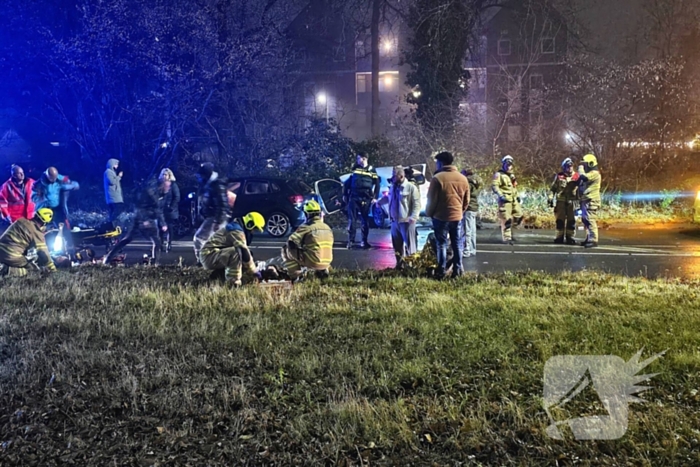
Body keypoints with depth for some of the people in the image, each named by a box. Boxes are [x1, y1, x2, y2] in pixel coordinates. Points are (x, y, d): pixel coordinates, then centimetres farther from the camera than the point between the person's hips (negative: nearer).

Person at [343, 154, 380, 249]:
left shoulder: (371, 170, 4)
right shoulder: (355, 169, 10)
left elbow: (377, 184, 5)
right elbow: (348, 182, 13)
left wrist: (375, 197, -2)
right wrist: (345, 194, 10)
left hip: (366, 198, -1)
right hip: (353, 197, 1)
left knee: (365, 220, 4)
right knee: (352, 219, -2)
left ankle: (364, 241, 12)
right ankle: (350, 240, 2)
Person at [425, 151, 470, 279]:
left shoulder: (437, 178, -12)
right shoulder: (462, 178, 6)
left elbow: (432, 199, -10)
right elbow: (466, 200, 12)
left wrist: (429, 213, 5)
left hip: (441, 216, -5)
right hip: (457, 216, 5)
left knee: (442, 244, 2)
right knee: (457, 244, 11)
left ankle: (441, 272, 2)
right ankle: (457, 270, 13)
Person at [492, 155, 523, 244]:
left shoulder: (512, 175, 22)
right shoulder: (499, 174, -4)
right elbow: (494, 186, -14)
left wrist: (517, 196, 20)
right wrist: (500, 195, -25)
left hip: (513, 200, 8)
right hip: (505, 200, -8)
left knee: (519, 216, 5)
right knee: (506, 219, -6)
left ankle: (509, 232, 19)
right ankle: (506, 237, 2)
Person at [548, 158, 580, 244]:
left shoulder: (577, 177, 4)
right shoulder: (559, 176, 4)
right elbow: (553, 188, 8)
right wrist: (550, 198, 2)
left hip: (572, 202, 0)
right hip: (560, 201, 0)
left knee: (571, 220, 2)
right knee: (560, 220, 3)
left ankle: (570, 237, 10)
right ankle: (559, 237, 11)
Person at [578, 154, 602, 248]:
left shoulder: (594, 173, -11)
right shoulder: (589, 173, 23)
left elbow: (583, 177, -26)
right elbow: (581, 181, 27)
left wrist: (580, 167, -12)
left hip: (591, 201, -10)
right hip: (586, 200, 11)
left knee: (591, 220, -14)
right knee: (586, 220, 13)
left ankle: (593, 240, -16)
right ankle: (589, 238, 20)